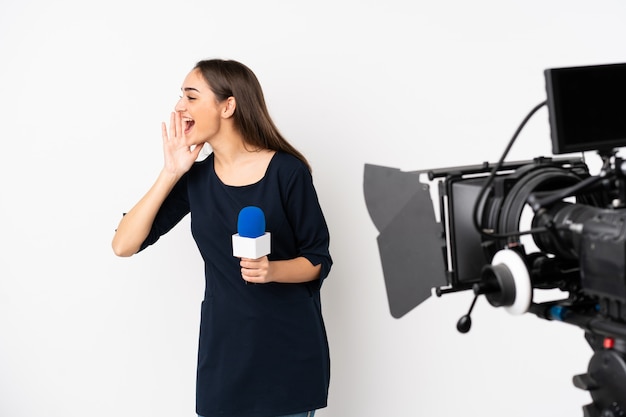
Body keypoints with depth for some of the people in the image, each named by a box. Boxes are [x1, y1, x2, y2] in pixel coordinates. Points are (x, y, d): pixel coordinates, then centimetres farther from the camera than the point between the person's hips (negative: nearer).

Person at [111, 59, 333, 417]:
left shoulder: (287, 171, -10)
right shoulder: (195, 178, 0)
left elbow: (318, 260, -4)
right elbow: (124, 246, -6)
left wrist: (272, 270, -23)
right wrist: (170, 173, -10)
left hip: (289, 346, -3)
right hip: (224, 347, 3)